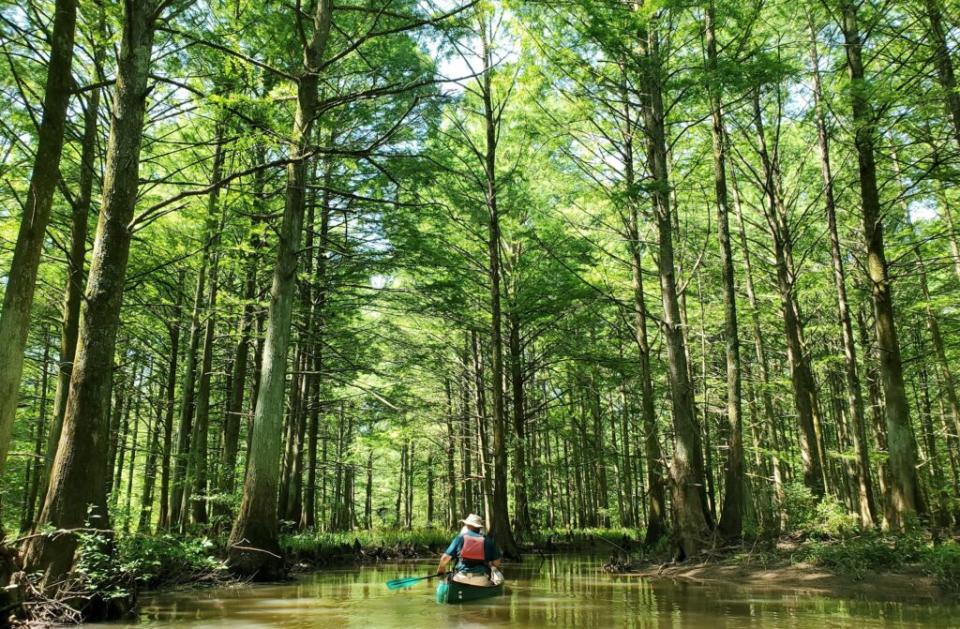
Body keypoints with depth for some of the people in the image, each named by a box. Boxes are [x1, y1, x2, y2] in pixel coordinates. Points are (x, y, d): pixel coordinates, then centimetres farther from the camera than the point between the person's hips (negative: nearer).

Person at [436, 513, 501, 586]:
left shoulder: (460, 538, 4)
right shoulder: (488, 541, 6)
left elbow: (446, 557, 1)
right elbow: (496, 563, 7)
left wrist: (441, 569, 21)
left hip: (461, 579, -1)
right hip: (482, 580, 1)